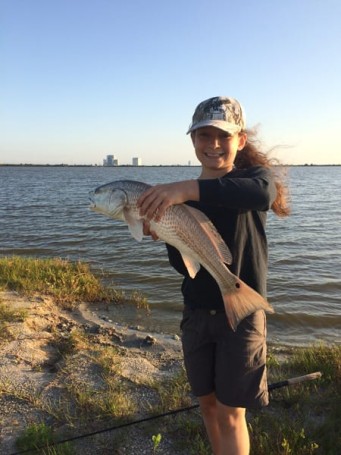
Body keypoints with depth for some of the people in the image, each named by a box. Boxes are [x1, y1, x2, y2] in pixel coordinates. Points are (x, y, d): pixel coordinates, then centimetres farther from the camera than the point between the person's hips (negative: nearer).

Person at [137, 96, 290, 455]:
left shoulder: (253, 175, -8)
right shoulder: (181, 199, 1)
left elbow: (263, 193, -35)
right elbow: (183, 266, 1)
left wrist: (189, 189, -43)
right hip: (196, 313, 4)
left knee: (230, 414, 5)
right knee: (207, 403, 19)